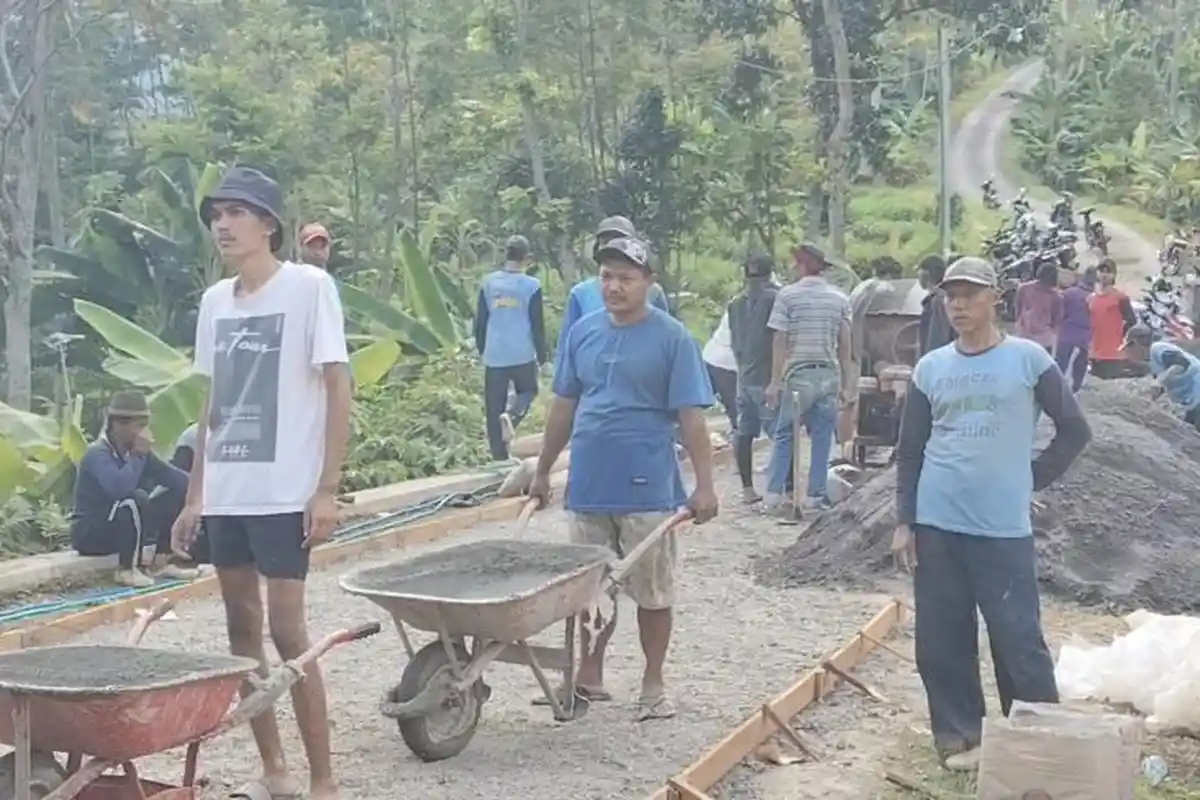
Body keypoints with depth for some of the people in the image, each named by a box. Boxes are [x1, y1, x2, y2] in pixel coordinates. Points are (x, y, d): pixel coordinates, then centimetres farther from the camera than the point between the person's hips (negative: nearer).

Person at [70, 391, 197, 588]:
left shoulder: (136, 451, 3)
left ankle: (163, 560, 0)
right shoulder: (98, 454, -20)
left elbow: (177, 479, 4)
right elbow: (119, 487, -39)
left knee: (177, 494, 0)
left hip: (122, 528, 8)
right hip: (90, 533, -8)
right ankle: (127, 569, -22)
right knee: (136, 499, -34)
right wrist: (138, 455, -26)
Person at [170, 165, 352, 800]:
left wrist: (327, 489, -14)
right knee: (242, 628, 10)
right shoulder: (214, 300, 11)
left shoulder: (309, 286, -7)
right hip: (226, 495, 7)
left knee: (288, 633, -7)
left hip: (285, 494, -7)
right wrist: (195, 494, 14)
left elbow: (338, 389, -9)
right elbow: (212, 403, 16)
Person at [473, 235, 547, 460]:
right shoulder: (532, 285, -6)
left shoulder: (488, 282, 2)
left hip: (494, 356, 2)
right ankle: (511, 415, -10)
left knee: (494, 409, 8)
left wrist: (482, 350, 20)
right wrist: (542, 356, 7)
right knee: (527, 391, 22)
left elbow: (480, 322, 7)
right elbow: (537, 326, -3)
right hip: (523, 355, -2)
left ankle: (500, 458, 7)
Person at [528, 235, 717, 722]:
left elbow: (691, 417, -8)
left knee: (652, 592, 6)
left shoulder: (672, 338, -6)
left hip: (647, 490, -4)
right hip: (588, 487, 4)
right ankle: (589, 676, 26)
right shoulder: (583, 332, 7)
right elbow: (564, 406, 13)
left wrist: (704, 486, -12)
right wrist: (543, 471, 14)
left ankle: (653, 685, 19)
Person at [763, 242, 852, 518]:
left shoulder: (788, 295, -3)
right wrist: (846, 384, 12)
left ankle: (774, 496, 1)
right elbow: (845, 344, 7)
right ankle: (815, 496, 7)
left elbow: (780, 340, -5)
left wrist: (775, 381, -3)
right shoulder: (839, 299, 7)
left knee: (784, 436, 5)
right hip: (829, 375, 3)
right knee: (822, 439, 6)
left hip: (798, 375, -3)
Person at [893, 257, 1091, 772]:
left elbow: (1075, 431, 5)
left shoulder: (1028, 359, -2)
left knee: (1019, 639, -2)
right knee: (940, 641, 6)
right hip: (936, 526, 3)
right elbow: (910, 451, 10)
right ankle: (958, 734, 20)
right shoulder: (930, 368, 7)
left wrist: (1032, 480, 3)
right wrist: (903, 521, 4)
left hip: (1004, 529, -3)